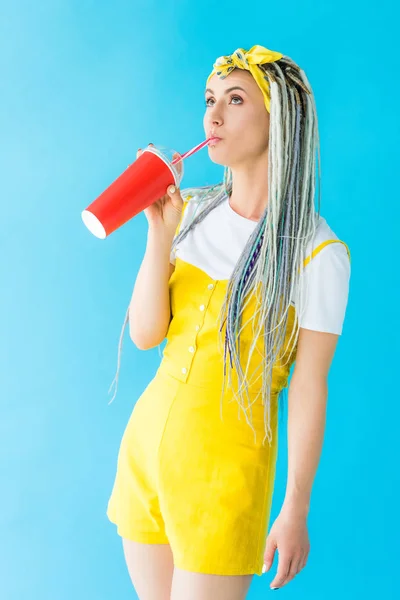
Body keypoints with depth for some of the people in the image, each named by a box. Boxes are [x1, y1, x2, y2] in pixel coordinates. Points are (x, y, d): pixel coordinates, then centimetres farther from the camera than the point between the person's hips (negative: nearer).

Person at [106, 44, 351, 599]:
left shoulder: (317, 252, -12)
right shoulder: (190, 211, 2)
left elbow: (309, 387, -10)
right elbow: (144, 335, -3)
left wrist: (296, 511, -7)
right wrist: (161, 231, -15)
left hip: (225, 465, -5)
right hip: (145, 440, 5)